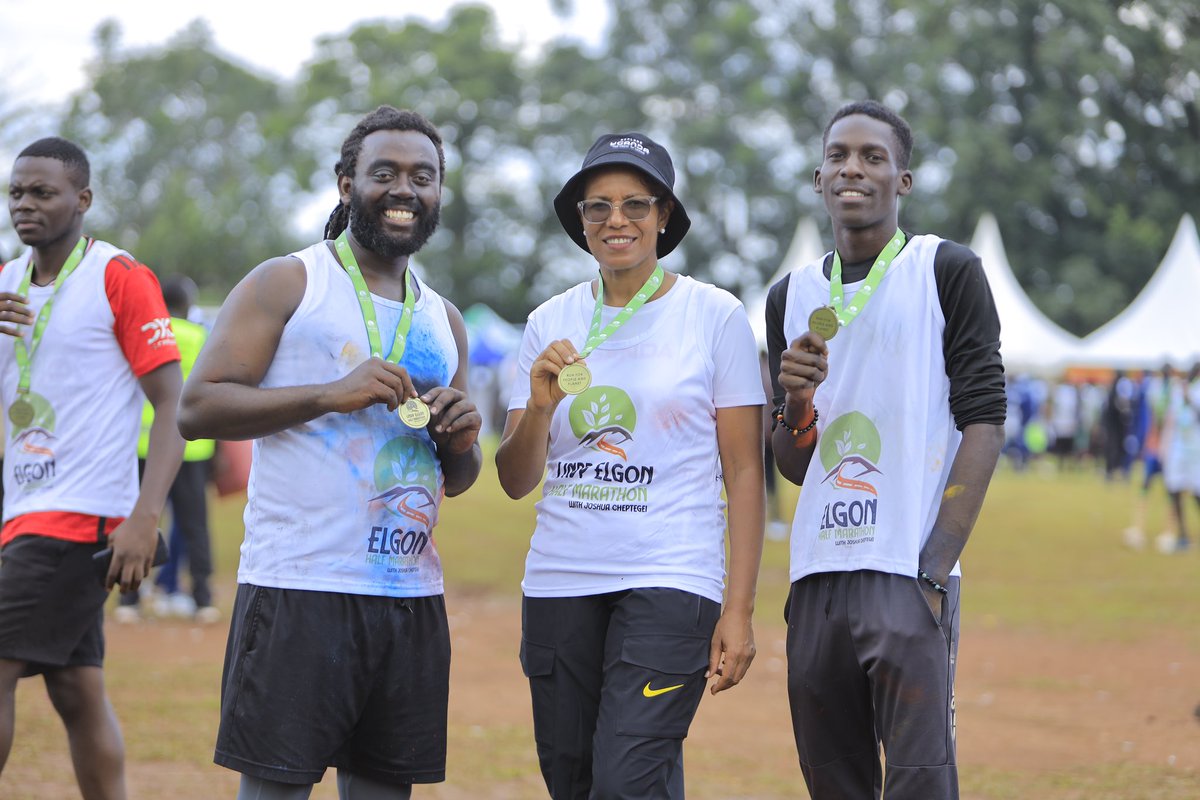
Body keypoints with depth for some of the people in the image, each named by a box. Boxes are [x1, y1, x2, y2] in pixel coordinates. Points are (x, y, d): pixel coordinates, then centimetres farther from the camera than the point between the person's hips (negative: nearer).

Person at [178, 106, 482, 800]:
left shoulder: (445, 321, 19)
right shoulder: (286, 285, 2)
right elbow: (198, 408, -8)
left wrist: (460, 442, 1)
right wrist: (330, 394, -16)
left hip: (412, 597, 6)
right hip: (299, 588, -5)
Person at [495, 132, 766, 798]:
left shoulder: (715, 316, 1)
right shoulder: (551, 323, 10)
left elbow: (744, 472, 0)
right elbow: (516, 482, 10)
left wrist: (739, 609, -6)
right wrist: (540, 406, -10)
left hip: (671, 582, -4)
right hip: (559, 585, 4)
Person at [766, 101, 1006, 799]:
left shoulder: (948, 271, 2)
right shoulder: (793, 296, 16)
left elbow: (983, 422, -5)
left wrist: (936, 566, -14)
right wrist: (796, 403, -3)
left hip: (908, 576, -5)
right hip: (817, 578, 5)